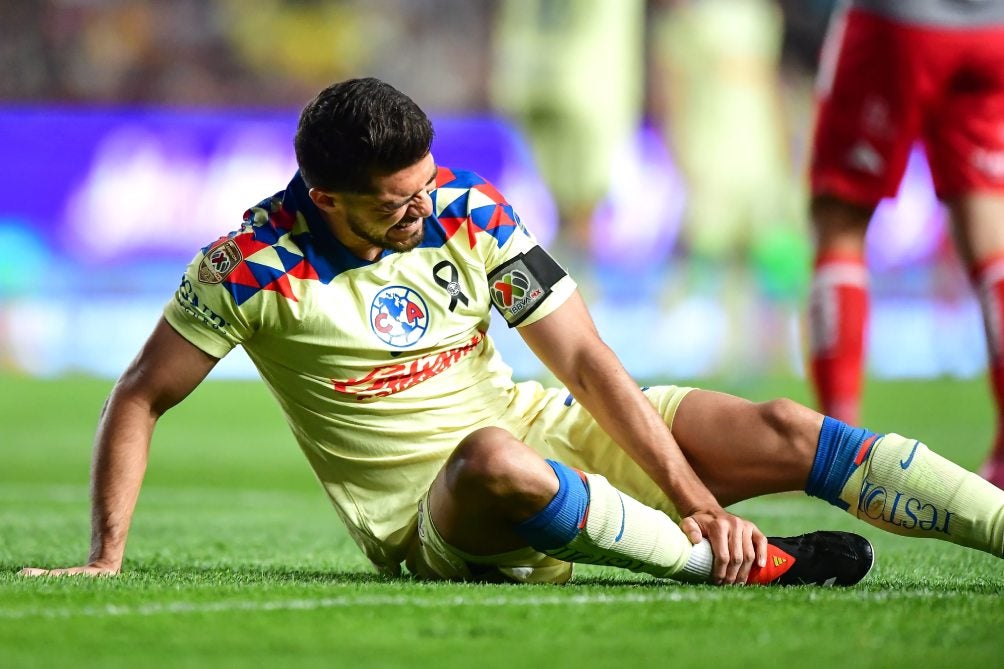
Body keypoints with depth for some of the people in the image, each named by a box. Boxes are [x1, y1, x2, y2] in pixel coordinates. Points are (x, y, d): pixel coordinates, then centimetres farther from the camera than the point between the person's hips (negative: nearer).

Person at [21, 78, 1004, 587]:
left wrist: (699, 497, -14)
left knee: (781, 433, -13)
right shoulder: (254, 265, -15)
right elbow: (140, 399, -5)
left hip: (538, 430, 4)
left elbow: (582, 358, -6)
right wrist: (105, 558, -17)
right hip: (430, 521, -4)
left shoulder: (468, 212, -5)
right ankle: (741, 566, -29)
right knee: (496, 460, -41)